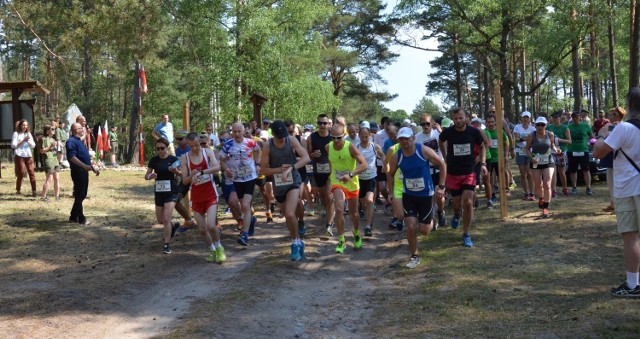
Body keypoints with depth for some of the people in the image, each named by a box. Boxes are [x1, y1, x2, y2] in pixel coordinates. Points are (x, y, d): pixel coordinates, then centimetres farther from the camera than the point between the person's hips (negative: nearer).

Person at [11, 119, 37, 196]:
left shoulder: (28, 134, 15)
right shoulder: (16, 133, 1)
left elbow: (33, 145, 11)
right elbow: (13, 145, -8)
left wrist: (29, 141, -9)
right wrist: (23, 141, -14)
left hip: (28, 155, 4)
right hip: (19, 156, -4)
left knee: (32, 172, -4)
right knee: (21, 173, -3)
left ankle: (34, 191, -5)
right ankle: (18, 190, 12)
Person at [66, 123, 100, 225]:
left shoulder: (80, 141, 20)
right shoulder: (71, 141, -12)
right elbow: (72, 157, -23)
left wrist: (93, 168, 23)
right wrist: (84, 166, -32)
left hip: (84, 171, 10)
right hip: (78, 171, -10)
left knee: (82, 195, 13)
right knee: (79, 195, -4)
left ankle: (73, 217, 22)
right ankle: (81, 219, 1)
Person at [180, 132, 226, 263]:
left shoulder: (207, 152, -5)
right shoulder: (185, 158, -2)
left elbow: (217, 167, -22)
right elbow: (184, 181, -1)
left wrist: (201, 172, -34)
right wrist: (191, 176, -22)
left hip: (210, 194, -2)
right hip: (196, 197, 2)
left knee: (211, 226, -16)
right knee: (202, 229, 4)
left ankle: (219, 248, 11)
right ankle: (212, 250, 28)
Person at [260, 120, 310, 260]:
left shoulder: (291, 140, -12)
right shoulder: (267, 146, -11)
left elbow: (306, 158, -18)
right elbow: (263, 169, -7)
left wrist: (290, 168, -31)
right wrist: (279, 169, -23)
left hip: (293, 181, -3)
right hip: (278, 185, 3)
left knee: (290, 214, -22)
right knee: (288, 215, 17)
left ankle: (295, 243, -2)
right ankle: (298, 243, 38)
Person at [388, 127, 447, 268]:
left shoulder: (424, 151, -18)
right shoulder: (396, 157, -11)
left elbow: (442, 165, -7)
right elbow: (390, 175, 7)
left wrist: (441, 186, -9)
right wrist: (391, 194, 2)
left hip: (426, 195, -2)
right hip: (408, 195, 2)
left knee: (424, 230, 2)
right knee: (411, 227, -9)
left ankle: (430, 220, 40)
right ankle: (414, 256, 12)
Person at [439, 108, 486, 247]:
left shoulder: (474, 132, -9)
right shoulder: (448, 132, -10)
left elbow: (481, 147, 8)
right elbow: (441, 142, 14)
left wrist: (483, 163, -3)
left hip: (469, 173, 0)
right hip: (453, 173, 0)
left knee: (468, 202, -11)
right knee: (457, 204, 7)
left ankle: (466, 235, 2)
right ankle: (457, 215, 46)